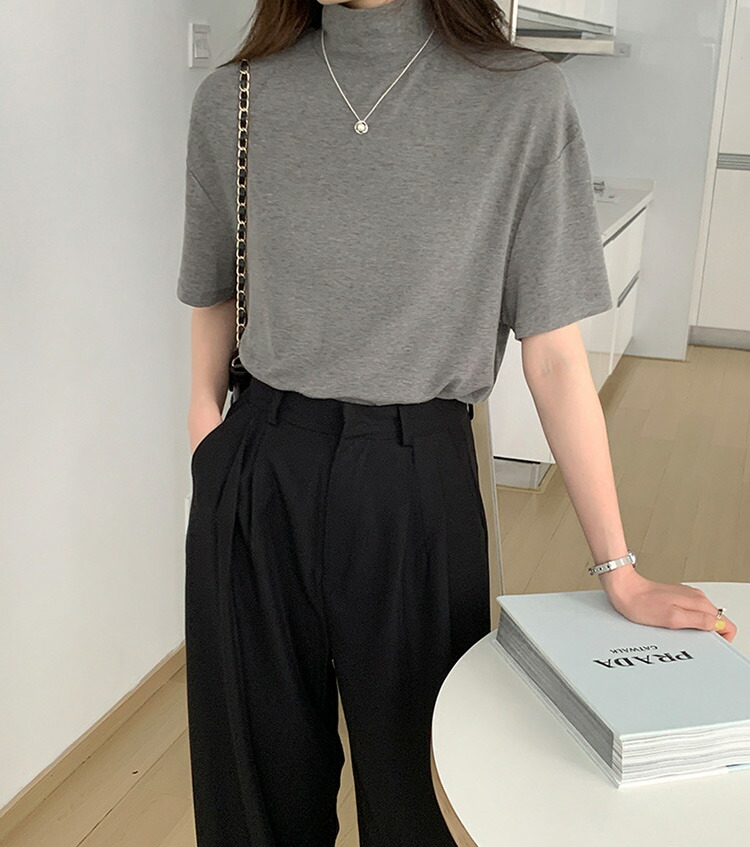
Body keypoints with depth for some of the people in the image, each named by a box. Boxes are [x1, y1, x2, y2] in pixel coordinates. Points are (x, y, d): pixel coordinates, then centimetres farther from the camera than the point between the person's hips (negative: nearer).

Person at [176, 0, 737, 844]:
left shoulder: (521, 100, -8)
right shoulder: (232, 102, 0)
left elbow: (554, 352, -7)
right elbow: (214, 297, 10)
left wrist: (619, 573, -4)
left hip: (418, 489, -1)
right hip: (255, 483, 2)